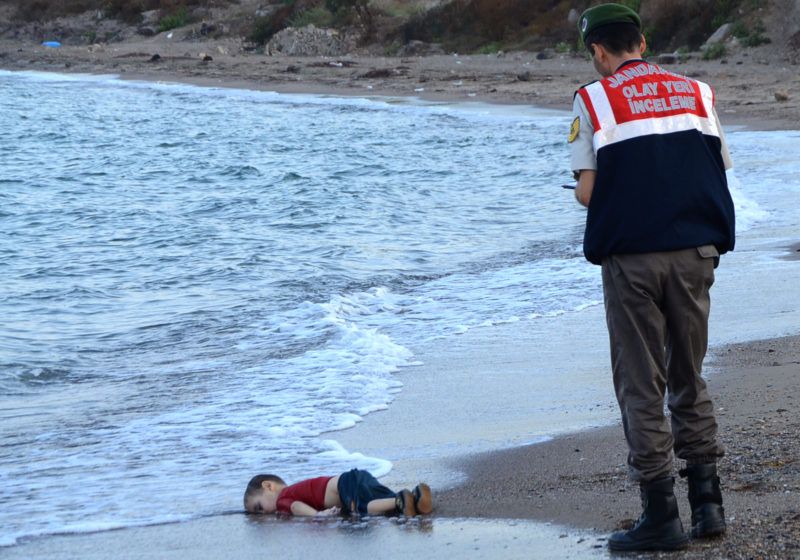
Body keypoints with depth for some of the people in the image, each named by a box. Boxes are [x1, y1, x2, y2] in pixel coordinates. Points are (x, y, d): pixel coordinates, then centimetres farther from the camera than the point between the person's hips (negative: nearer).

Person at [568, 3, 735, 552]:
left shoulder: (593, 100, -1)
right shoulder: (696, 92, 9)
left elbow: (588, 191, -5)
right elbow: (719, 173, 7)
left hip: (632, 255, -3)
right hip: (695, 251, 4)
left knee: (642, 388, 4)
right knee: (689, 379, 16)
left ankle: (661, 516, 3)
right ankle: (708, 502, 14)